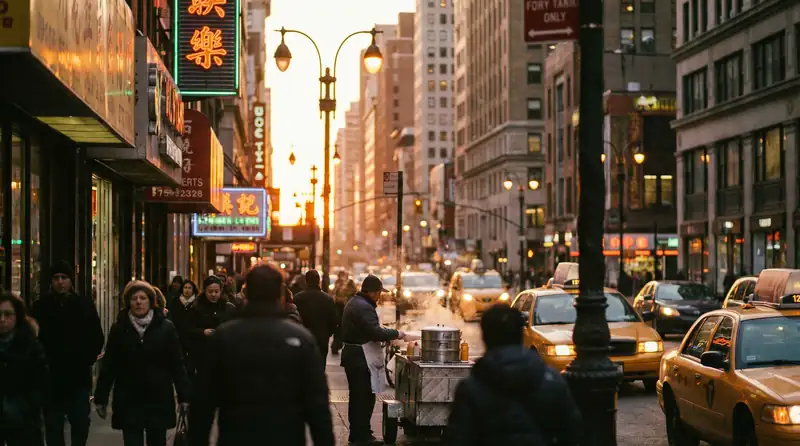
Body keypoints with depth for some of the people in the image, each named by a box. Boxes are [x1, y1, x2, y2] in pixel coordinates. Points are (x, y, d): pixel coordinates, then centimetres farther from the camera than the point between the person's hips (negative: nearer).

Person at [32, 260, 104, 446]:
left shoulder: (85, 305, 1)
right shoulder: (40, 307, 1)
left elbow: (97, 338, 5)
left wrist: (86, 361, -3)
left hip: (79, 377, 0)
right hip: (50, 378, 0)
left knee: (80, 423, 6)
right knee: (53, 427, 7)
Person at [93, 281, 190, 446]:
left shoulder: (166, 327, -2)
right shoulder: (119, 328, 1)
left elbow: (177, 364, -2)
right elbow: (109, 366, 3)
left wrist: (184, 395, -5)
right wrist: (101, 398, 1)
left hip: (159, 399, 0)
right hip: (128, 400, 0)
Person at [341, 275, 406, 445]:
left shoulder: (354, 302, 15)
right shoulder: (364, 307, -19)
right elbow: (376, 332, -25)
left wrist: (387, 333, 16)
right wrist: (396, 334, -11)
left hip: (352, 354, 11)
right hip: (361, 358, -11)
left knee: (357, 397, 16)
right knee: (365, 398, -6)